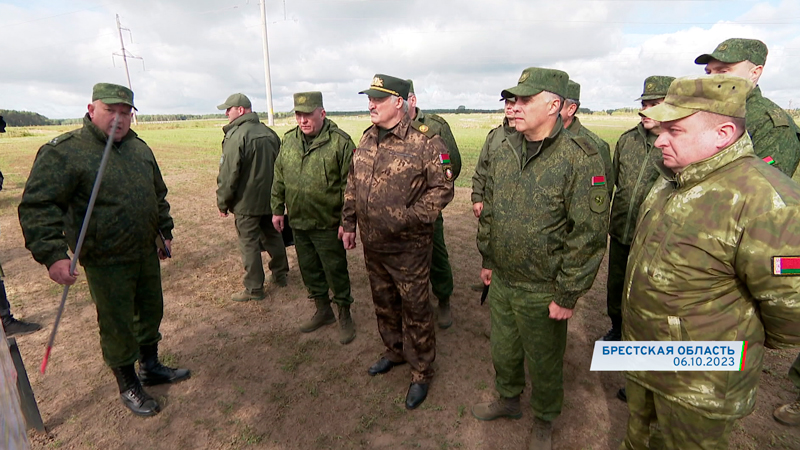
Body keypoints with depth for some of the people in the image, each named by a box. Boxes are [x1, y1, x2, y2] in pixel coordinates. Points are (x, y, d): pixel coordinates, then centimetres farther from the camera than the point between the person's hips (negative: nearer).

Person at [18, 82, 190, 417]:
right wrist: (52, 255, -25)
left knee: (151, 311, 19)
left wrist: (165, 231, 19)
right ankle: (128, 386, 29)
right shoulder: (63, 152, -13)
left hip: (146, 253, 6)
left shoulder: (139, 148, 7)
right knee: (117, 325, 8)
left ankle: (151, 367, 41)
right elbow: (37, 206, -16)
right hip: (106, 261, -6)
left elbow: (158, 194, 18)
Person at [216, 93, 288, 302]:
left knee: (249, 244, 2)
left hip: (246, 203, -7)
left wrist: (222, 203, -7)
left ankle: (254, 288, 11)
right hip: (271, 198, 7)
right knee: (273, 236, 19)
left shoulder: (236, 135, -17)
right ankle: (280, 275, 32)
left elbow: (228, 174, -18)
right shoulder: (269, 133, 7)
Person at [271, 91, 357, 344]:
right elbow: (279, 179, 14)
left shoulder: (341, 142, -13)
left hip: (328, 225, -6)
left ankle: (344, 316, 25)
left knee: (336, 272, 5)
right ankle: (323, 311, 37)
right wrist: (277, 209, 13)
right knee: (309, 270, 18)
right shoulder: (289, 140, 6)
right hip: (298, 222, 6)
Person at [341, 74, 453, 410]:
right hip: (372, 245, 7)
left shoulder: (425, 143, -15)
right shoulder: (367, 140, 7)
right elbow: (353, 184, 14)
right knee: (383, 303, 22)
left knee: (415, 309, 8)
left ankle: (421, 372, 28)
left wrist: (409, 217, -23)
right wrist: (349, 223, 12)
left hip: (409, 247, -7)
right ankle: (394, 351, 46)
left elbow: (442, 188, -15)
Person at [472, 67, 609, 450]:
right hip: (501, 282, 6)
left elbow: (589, 234, -18)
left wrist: (568, 295, -16)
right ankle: (507, 400, 52)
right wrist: (487, 259, 14)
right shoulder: (503, 152, 2)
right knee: (503, 350, 24)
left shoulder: (579, 159, -18)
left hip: (542, 291, -5)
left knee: (543, 362, 17)